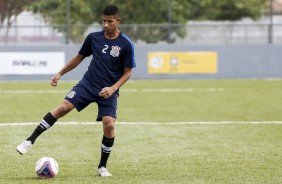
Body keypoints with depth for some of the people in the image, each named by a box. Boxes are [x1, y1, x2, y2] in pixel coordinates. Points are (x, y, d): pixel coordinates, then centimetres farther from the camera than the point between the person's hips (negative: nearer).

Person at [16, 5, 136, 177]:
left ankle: (103, 166, 5)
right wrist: (60, 73, 13)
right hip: (88, 83, 2)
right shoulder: (93, 38, 1)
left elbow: (127, 72, -4)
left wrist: (113, 88, -17)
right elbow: (80, 57, 16)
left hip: (108, 91, -2)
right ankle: (30, 140, -16)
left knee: (109, 125, -17)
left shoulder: (126, 44, -8)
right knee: (63, 107, -19)